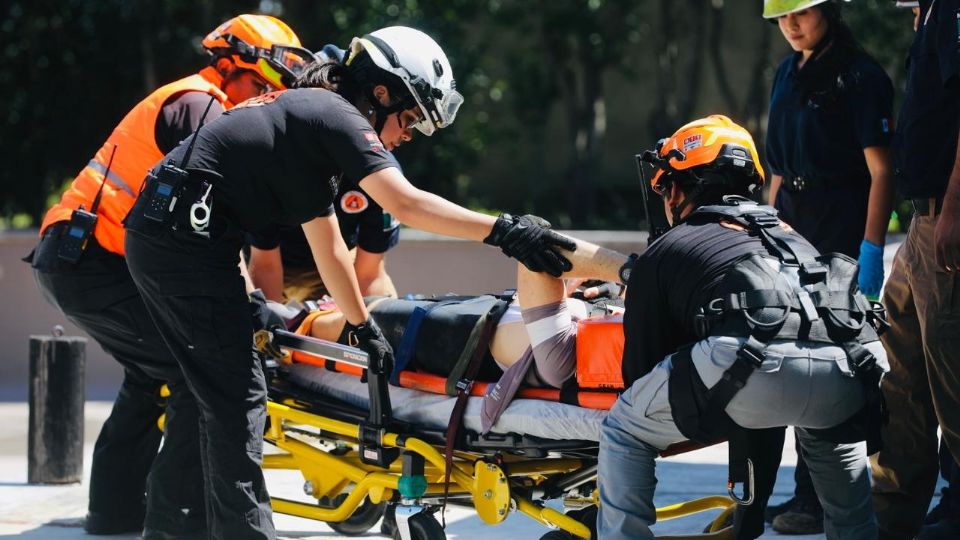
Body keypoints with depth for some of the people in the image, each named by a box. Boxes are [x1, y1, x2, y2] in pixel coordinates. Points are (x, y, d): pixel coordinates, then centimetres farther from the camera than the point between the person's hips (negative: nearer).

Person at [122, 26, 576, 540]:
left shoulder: (309, 116, 22)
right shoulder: (337, 115, -7)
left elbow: (327, 244, 26)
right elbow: (405, 203, -20)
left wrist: (362, 326, 29)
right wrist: (504, 230, -20)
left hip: (155, 235, 10)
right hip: (188, 239, -10)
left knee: (224, 396, 14)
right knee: (239, 398, -8)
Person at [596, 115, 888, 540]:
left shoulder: (662, 254, 24)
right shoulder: (787, 234, 39)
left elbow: (641, 368, 25)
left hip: (754, 367, -5)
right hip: (848, 370, 5)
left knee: (622, 431, 19)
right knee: (834, 434, 41)